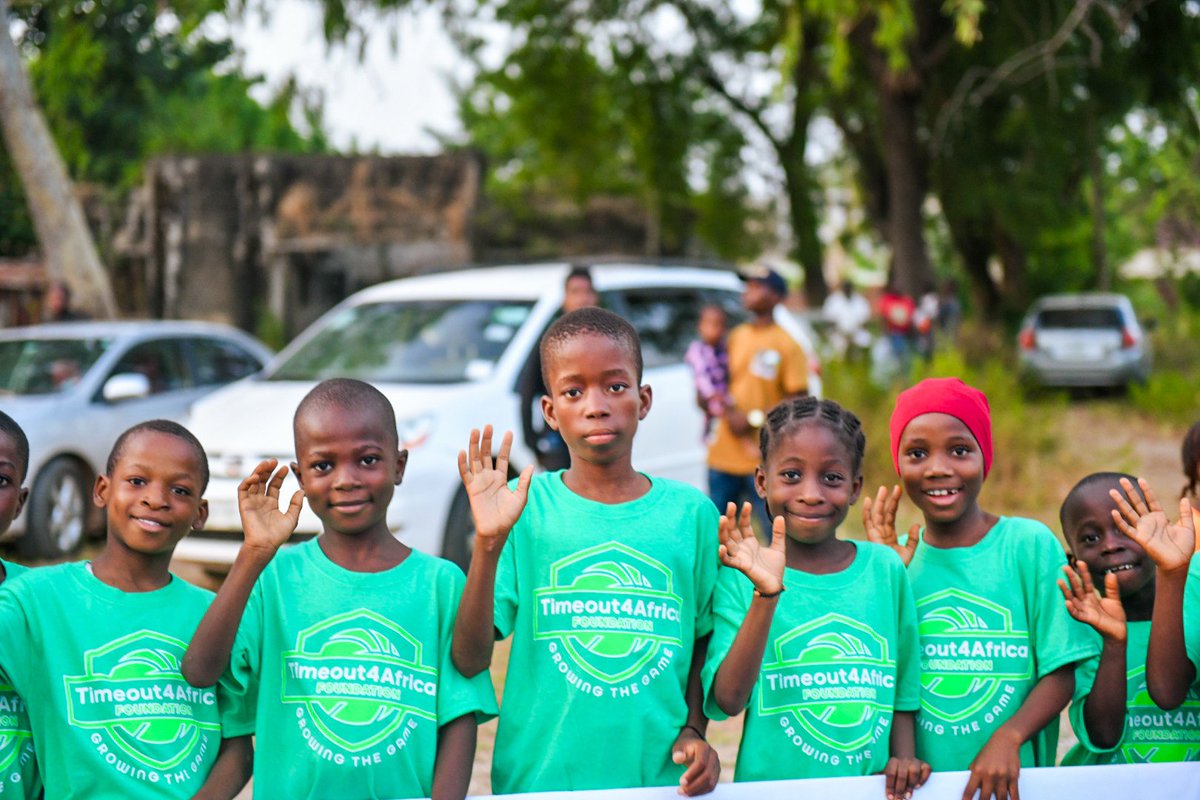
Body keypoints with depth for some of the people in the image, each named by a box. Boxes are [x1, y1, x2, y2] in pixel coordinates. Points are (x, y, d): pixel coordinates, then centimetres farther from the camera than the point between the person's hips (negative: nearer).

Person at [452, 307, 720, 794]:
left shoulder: (690, 512, 0)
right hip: (538, 778, -1)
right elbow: (470, 661, -10)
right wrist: (488, 545, -19)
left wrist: (694, 731, -3)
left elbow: (703, 642, 11)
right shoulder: (525, 508, -5)